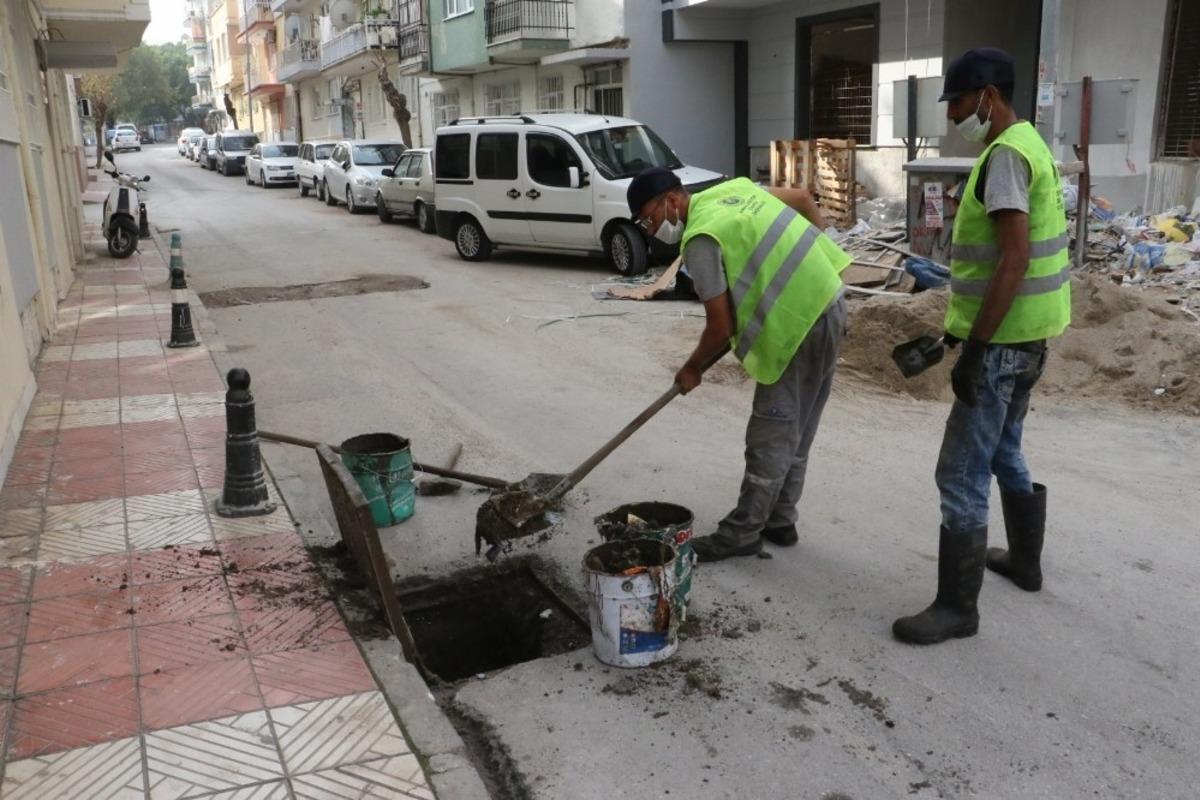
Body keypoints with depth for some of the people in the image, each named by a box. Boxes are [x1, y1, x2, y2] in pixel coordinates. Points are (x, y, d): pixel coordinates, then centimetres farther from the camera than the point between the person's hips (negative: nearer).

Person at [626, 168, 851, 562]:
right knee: (792, 432, 17)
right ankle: (779, 522, 27)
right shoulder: (729, 190, 11)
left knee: (770, 437, -1)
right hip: (827, 302, 10)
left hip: (799, 324, -10)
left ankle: (742, 533, 9)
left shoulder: (700, 239, -16)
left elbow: (721, 327, -14)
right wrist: (817, 255, 26)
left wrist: (692, 368, 3)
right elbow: (802, 197, 22)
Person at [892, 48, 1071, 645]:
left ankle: (957, 607, 3)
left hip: (1003, 341, -11)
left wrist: (974, 349, -24)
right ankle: (1025, 561, 39)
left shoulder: (1006, 154, -17)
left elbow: (1013, 260, -25)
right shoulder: (1025, 144, 15)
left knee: (962, 474, -6)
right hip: (1024, 337, 11)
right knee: (1003, 452, 24)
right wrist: (960, 329, 24)